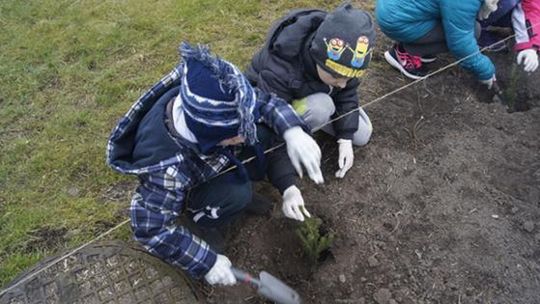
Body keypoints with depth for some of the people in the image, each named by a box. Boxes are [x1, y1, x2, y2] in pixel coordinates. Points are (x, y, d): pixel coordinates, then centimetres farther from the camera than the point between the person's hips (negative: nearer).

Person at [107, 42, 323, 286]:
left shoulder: (213, 107, -32)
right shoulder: (167, 170, -43)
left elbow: (264, 101, -15)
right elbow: (151, 229, -29)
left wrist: (293, 131, -33)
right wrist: (206, 261, -24)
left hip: (212, 156, 5)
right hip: (185, 190, -4)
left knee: (269, 132, -20)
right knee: (235, 194, -34)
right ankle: (204, 219, 0)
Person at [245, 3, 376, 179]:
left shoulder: (342, 59, -26)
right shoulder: (279, 71, -43)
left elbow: (347, 94, -11)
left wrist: (345, 139, -17)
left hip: (314, 94, 6)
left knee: (362, 135, 2)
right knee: (319, 108, -38)